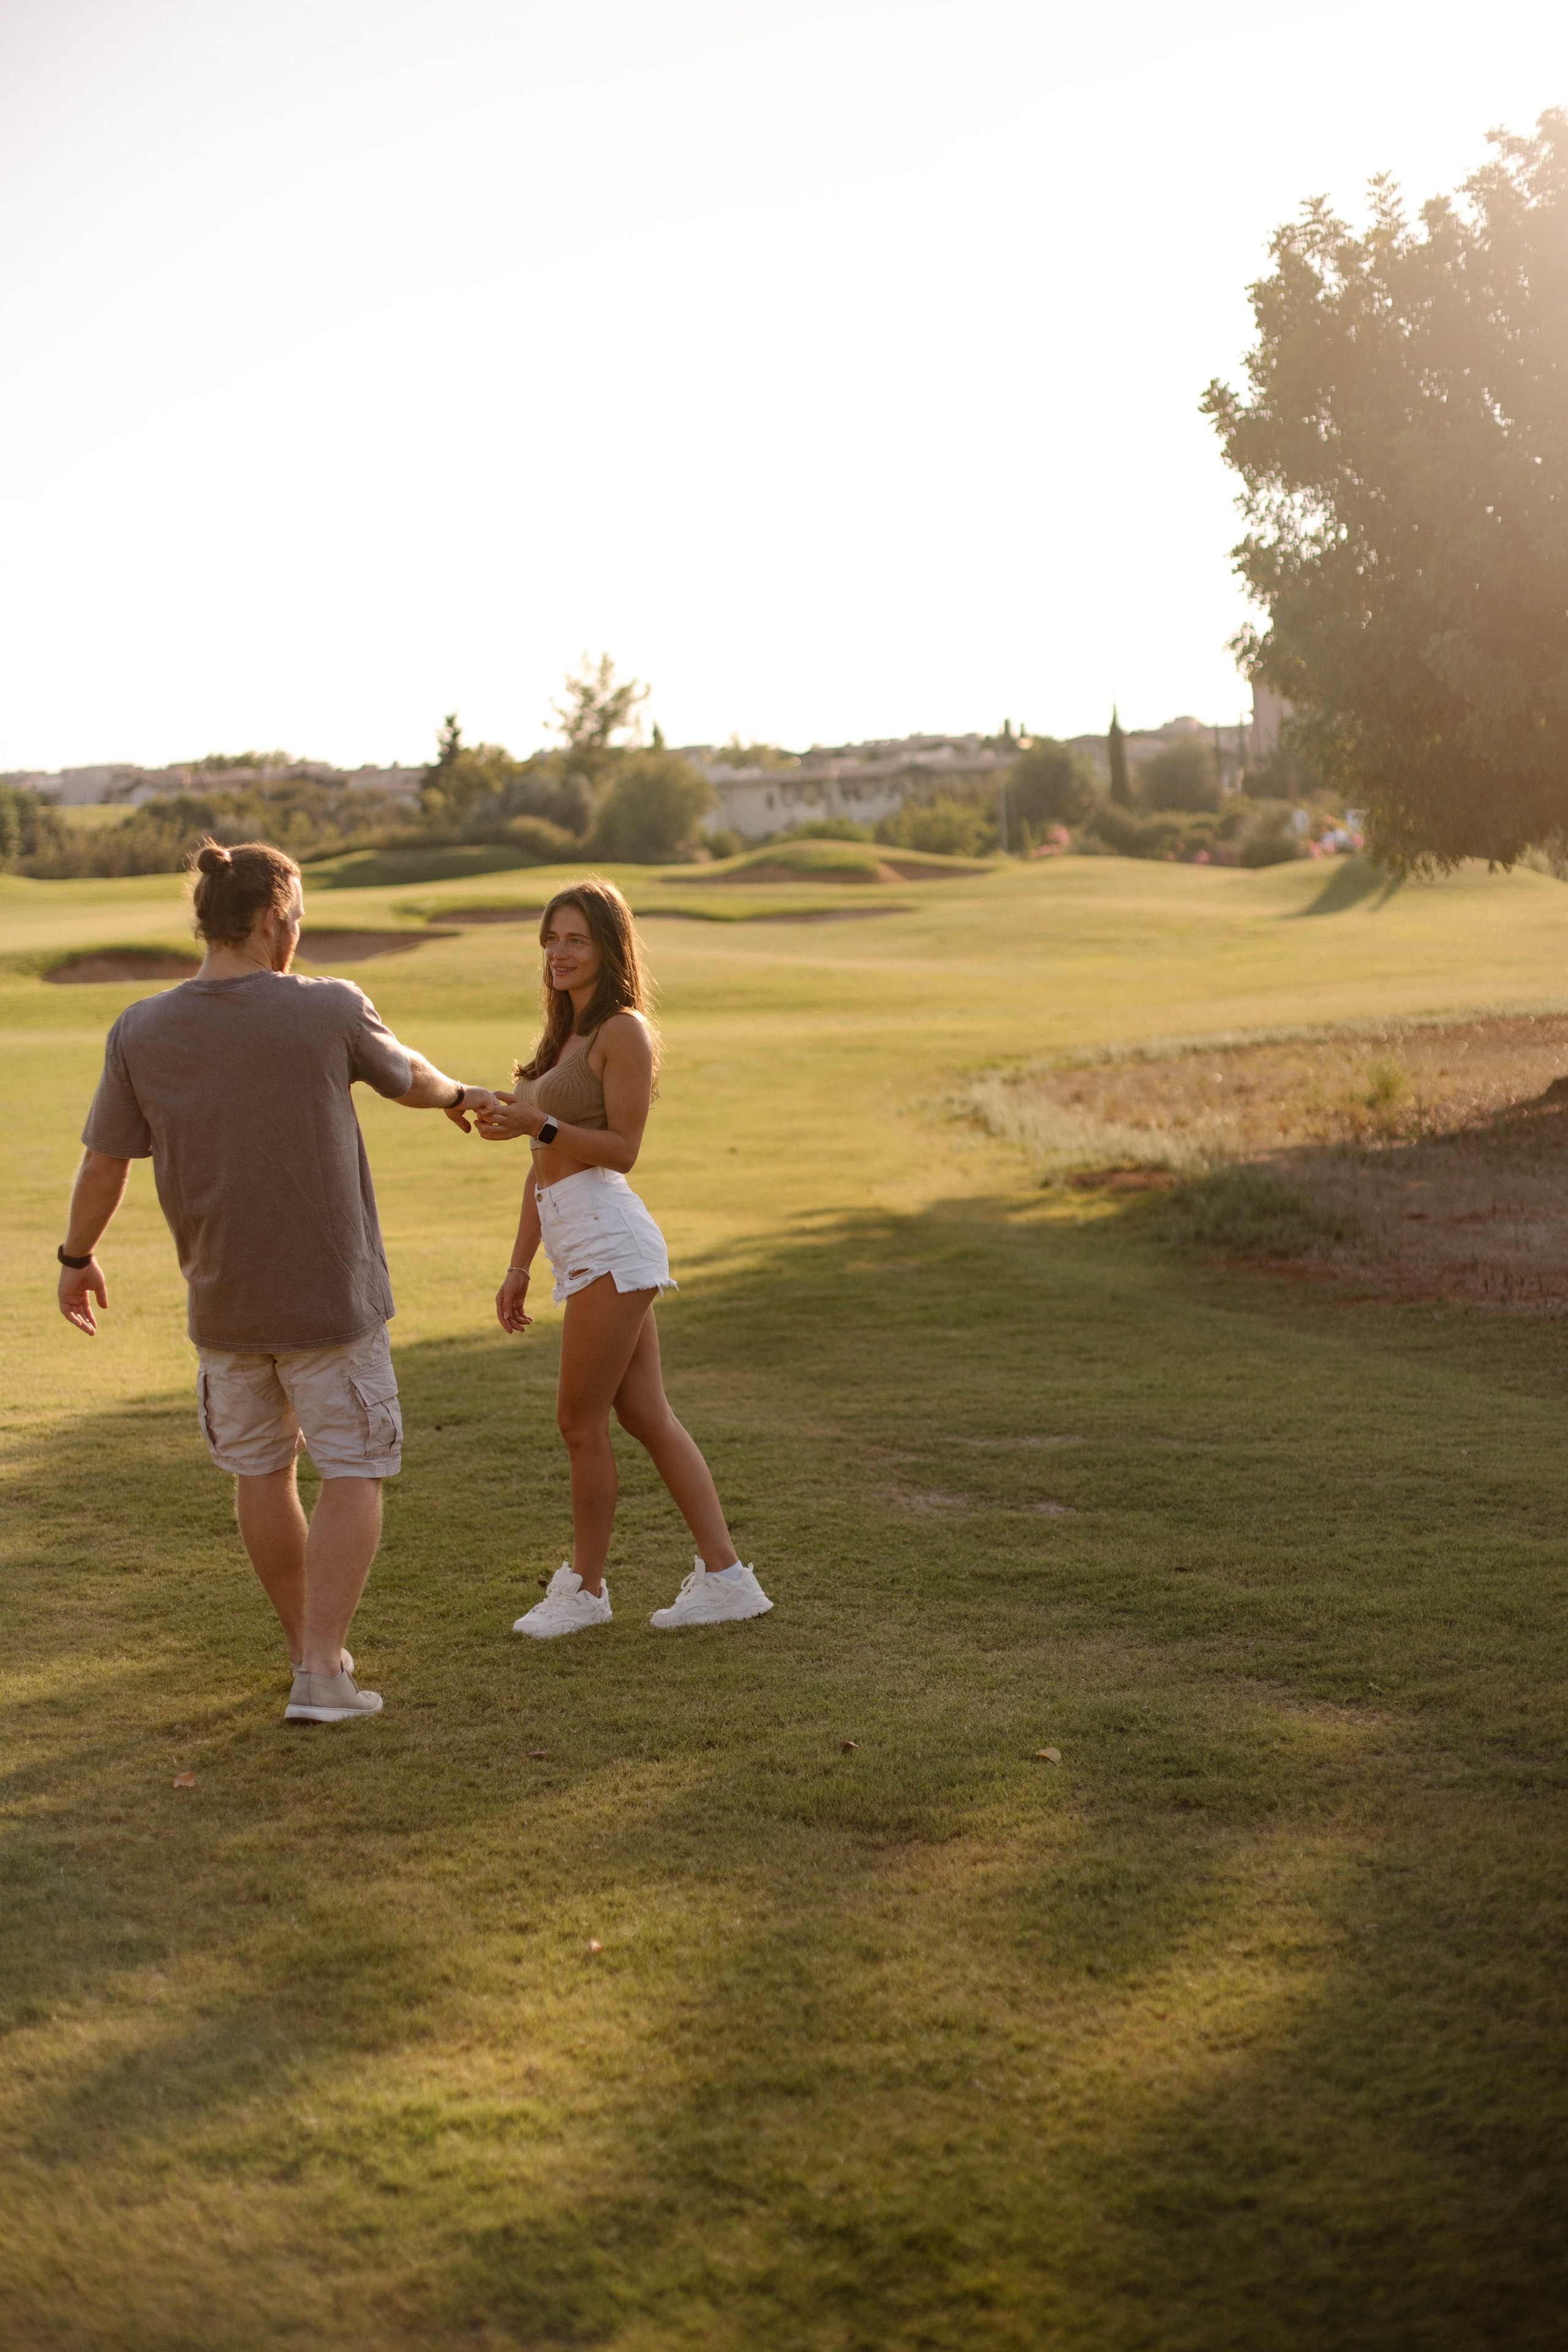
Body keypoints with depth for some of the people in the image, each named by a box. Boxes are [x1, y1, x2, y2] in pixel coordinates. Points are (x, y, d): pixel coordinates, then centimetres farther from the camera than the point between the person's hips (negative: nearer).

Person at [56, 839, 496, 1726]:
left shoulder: (141, 1032, -6)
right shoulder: (330, 1011, -12)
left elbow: (102, 1166, 2)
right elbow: (409, 1079, 8)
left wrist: (78, 1257, 20)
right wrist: (458, 1095, 31)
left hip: (222, 1301, 3)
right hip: (331, 1296, -3)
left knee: (261, 1468, 18)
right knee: (354, 1473, 6)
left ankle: (312, 1649, 30)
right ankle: (321, 1671, -1)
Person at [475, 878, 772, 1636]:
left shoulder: (623, 1031, -6)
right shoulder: (565, 1034, 21)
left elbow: (622, 1149, -12)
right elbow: (544, 1168, 21)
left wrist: (536, 1124, -23)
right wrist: (518, 1269, 19)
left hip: (608, 1239, -9)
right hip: (577, 1245, 9)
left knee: (580, 1419, -2)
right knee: (647, 1418, 9)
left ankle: (584, 1586, 11)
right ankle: (724, 1576, 13)